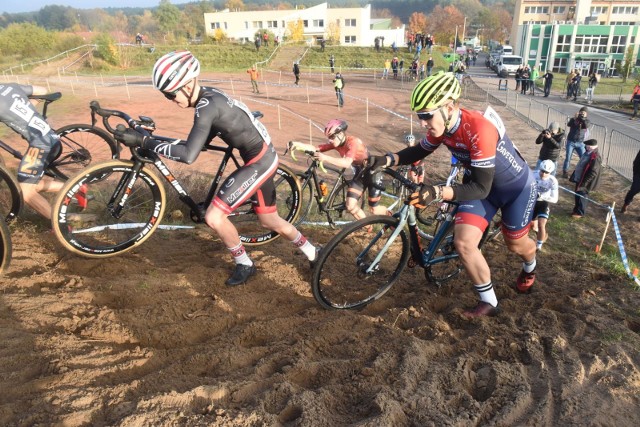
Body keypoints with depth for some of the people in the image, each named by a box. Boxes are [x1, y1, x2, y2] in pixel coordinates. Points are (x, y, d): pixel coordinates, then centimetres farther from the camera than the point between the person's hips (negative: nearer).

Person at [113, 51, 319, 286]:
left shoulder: (207, 106, -25)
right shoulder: (209, 96, 4)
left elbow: (189, 155, -32)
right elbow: (202, 140, 15)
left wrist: (144, 141, -26)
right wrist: (155, 145, 8)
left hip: (259, 161, -10)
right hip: (261, 157, 10)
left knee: (214, 217, -12)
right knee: (270, 222, 21)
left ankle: (244, 265, 11)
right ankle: (314, 255, 40)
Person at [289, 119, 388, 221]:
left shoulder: (353, 142, -32)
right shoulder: (336, 143, -11)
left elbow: (347, 163, -48)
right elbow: (315, 149, -18)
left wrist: (326, 158, -60)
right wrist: (297, 144, -33)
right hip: (358, 174, 7)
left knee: (374, 210, -2)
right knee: (350, 205, -6)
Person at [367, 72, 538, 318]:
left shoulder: (478, 129, -39)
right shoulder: (441, 126, -17)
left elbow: (480, 188, -37)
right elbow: (419, 151, 2)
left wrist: (437, 193, -50)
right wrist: (383, 160, -14)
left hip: (516, 186, -5)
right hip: (481, 185, 5)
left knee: (516, 245, 15)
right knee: (463, 242, -11)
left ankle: (529, 268, 55)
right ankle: (488, 302, 9)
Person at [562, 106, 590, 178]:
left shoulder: (586, 121, 3)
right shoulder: (573, 119, 0)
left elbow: (586, 126, -19)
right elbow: (568, 124, -21)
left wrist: (582, 119, -29)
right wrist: (575, 118, -33)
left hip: (580, 143, 1)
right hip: (570, 142, -1)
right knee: (568, 158, 2)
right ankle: (565, 171, 16)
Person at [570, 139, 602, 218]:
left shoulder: (595, 157, -25)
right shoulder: (588, 153, 4)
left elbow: (593, 173, -26)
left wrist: (584, 182, -24)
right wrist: (575, 176, 19)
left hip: (584, 182, -9)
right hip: (579, 178, 9)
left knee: (581, 196, 4)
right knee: (577, 195, 19)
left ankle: (580, 212, 18)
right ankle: (576, 209, 34)